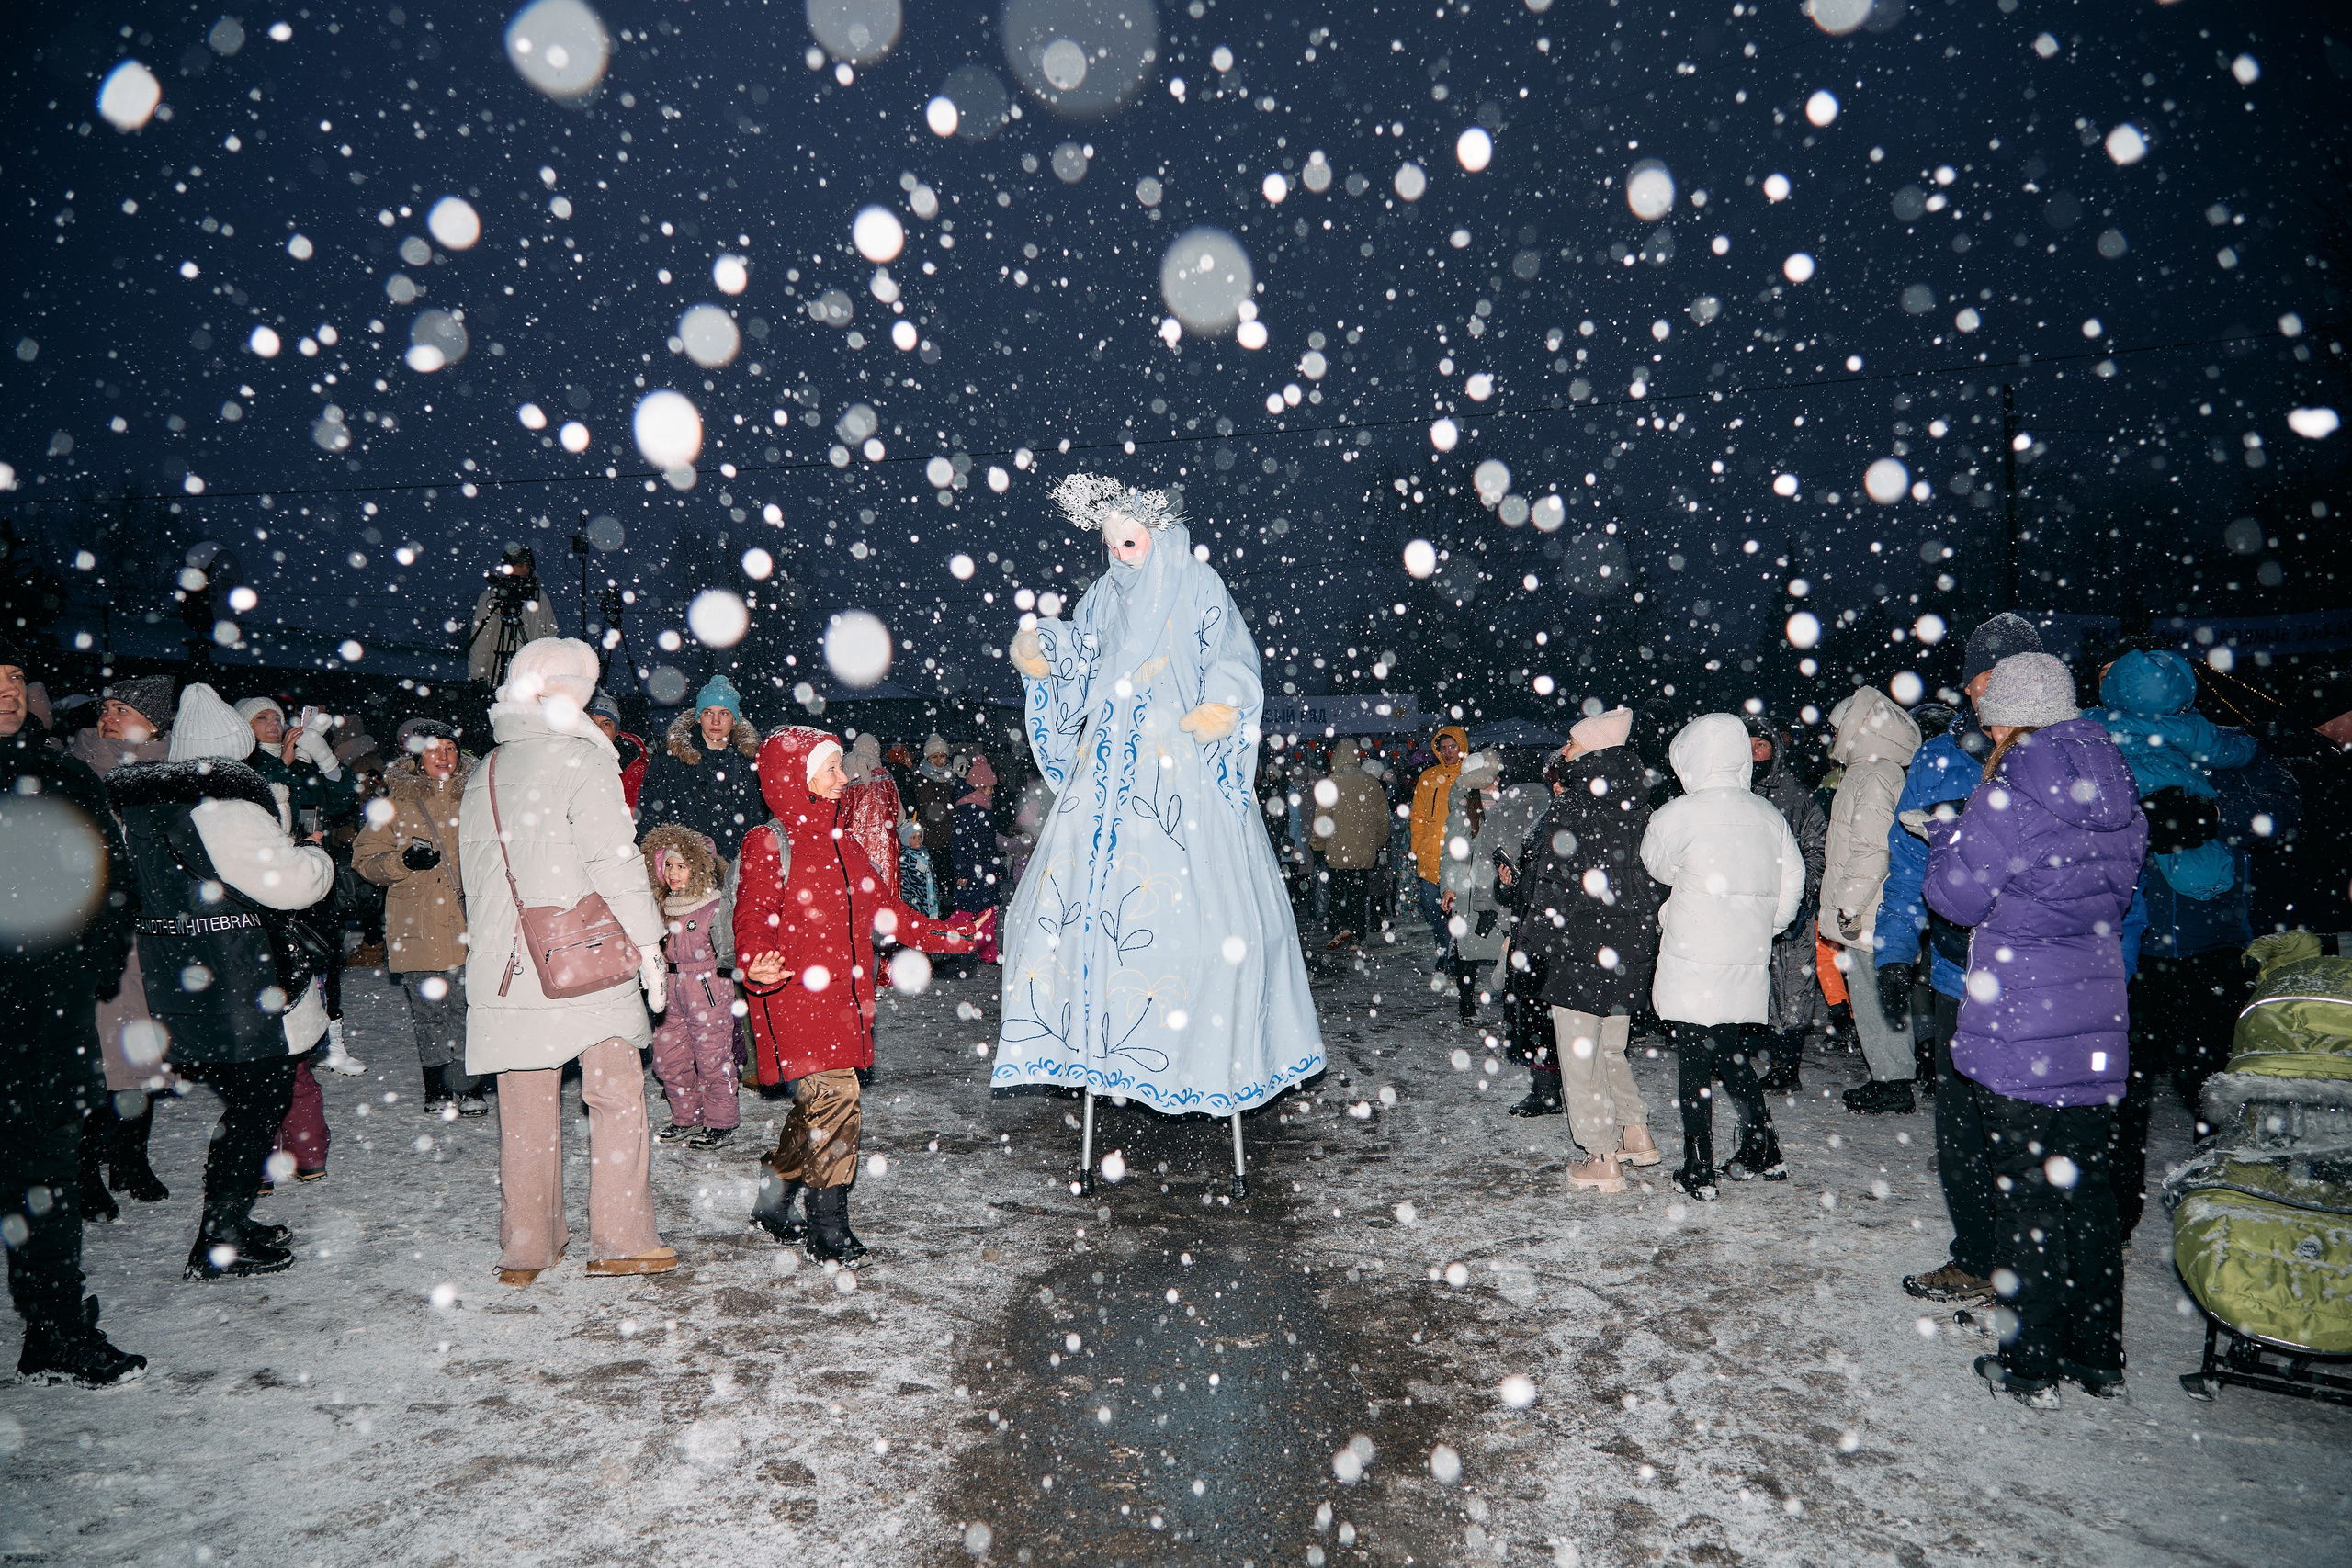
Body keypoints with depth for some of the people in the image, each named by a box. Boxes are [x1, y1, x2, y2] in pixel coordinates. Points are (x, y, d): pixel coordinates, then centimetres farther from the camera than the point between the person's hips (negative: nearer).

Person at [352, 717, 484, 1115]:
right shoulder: (394, 803, 5)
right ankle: (438, 1090, 15)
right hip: (420, 927, -1)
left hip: (471, 922, 1)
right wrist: (402, 860, -14)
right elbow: (366, 861, 4)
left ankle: (467, 1088, 6)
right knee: (430, 1012, 2)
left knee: (471, 1008, -5)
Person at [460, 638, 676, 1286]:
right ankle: (620, 1240, 7)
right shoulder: (581, 758, -6)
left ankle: (525, 1248, 20)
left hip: (504, 969, 6)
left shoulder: (481, 776, 14)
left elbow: (471, 877, 18)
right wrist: (648, 945, -5)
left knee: (526, 1110, 12)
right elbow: (616, 861, -11)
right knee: (617, 1094, 4)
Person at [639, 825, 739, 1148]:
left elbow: (729, 952, -13)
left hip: (708, 991, -7)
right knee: (667, 1058, 12)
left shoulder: (717, 907, -11)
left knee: (712, 1058, -1)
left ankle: (721, 1122, 14)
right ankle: (687, 1116, 30)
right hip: (672, 993, 7)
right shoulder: (665, 908, 10)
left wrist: (727, 961, -31)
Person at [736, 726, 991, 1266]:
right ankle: (830, 1229, 1)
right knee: (834, 1098, -12)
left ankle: (773, 1201, 32)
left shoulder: (842, 845, 18)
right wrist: (756, 968, -35)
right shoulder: (768, 844, -6)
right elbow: (753, 920, -14)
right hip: (793, 999, -8)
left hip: (843, 997, 8)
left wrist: (951, 935, 14)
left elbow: (884, 909, 19)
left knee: (817, 1107, 12)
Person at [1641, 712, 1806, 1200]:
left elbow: (1656, 866, 7)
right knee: (1734, 1056, 20)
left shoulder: (1677, 814, -11)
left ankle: (1698, 1173, 6)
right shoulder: (1768, 814, 4)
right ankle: (1762, 1154, 29)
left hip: (1693, 963, -6)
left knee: (1693, 1065, 2)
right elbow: (1791, 887, 8)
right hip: (1748, 960, 6)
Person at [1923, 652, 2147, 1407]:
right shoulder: (2117, 792, 6)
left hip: (2017, 1030, -7)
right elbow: (2120, 893, 18)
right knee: (2088, 1186, 17)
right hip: (2097, 1026, 7)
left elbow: (1956, 896, -12)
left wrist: (1963, 819, 0)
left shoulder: (2011, 797, -16)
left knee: (2026, 1194, 3)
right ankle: (2099, 1356, 27)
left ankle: (2031, 1366, 13)